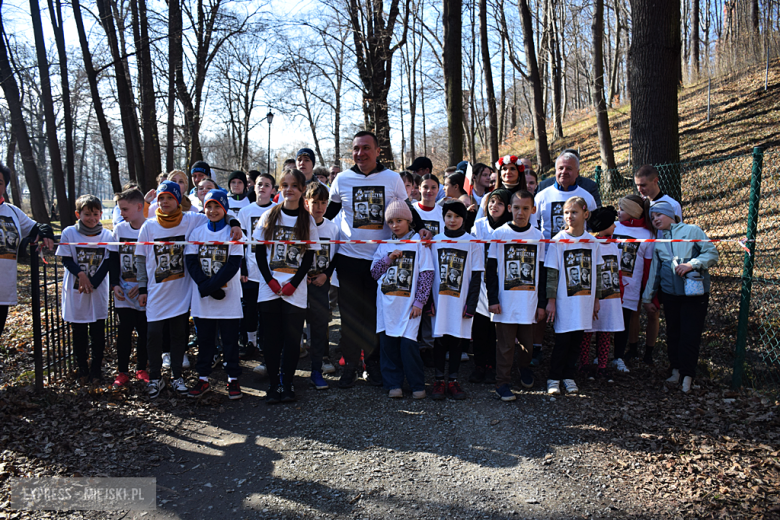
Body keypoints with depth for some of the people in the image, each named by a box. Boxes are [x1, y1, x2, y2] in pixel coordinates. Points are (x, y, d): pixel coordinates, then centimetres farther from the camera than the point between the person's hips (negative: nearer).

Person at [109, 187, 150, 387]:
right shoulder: (119, 229, 5)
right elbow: (113, 259, 8)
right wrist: (115, 284, -2)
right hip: (123, 293, 3)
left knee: (144, 332, 7)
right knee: (124, 332, 4)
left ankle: (141, 369, 22)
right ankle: (122, 371, 15)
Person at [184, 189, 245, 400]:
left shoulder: (233, 233, -1)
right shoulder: (197, 232, 7)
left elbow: (233, 265, -10)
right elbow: (191, 262, -1)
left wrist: (209, 286, -17)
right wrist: (206, 287, -14)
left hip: (228, 297, -2)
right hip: (201, 298, 2)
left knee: (230, 339, 5)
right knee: (204, 339, 11)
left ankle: (233, 379, 16)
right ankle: (203, 379, 22)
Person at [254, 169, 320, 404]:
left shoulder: (307, 220, 4)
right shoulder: (269, 216, 5)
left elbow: (309, 257, 1)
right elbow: (259, 252, 3)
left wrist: (293, 283, -10)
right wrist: (270, 280, -8)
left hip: (295, 289, -1)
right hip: (269, 286, 1)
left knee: (292, 337, 1)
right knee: (271, 337, 3)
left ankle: (288, 384, 13)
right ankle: (273, 385, 12)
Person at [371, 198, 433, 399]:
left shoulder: (419, 242, 1)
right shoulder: (385, 245, 14)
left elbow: (426, 274, -3)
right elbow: (374, 272, 11)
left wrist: (419, 302, -8)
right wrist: (388, 258, -4)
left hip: (408, 303, -4)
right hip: (386, 301, 4)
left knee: (408, 343, -9)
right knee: (387, 342, 3)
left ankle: (417, 385, 7)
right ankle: (393, 384, 16)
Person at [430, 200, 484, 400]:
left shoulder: (472, 243, 1)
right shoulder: (435, 241, 5)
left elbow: (476, 277, 0)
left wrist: (471, 305, -6)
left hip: (461, 302, -1)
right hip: (440, 300, 1)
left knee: (457, 340, 5)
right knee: (439, 339, 3)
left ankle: (453, 380, 16)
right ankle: (439, 380, 13)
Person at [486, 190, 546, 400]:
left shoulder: (538, 236, 5)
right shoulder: (499, 234, -2)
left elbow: (542, 272, 8)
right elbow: (491, 270, -1)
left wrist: (542, 303, 5)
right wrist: (493, 299, -6)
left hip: (529, 302, 2)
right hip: (505, 301, -2)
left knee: (527, 343, 12)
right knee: (505, 345, 2)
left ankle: (525, 367, 41)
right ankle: (503, 383, 13)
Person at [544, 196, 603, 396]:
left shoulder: (592, 241, 5)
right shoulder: (558, 241, -6)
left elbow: (597, 272, 12)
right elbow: (551, 273, -6)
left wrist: (596, 299, 12)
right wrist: (551, 301, -8)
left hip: (585, 300, 4)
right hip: (564, 301, -4)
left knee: (576, 340, 9)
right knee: (562, 340, -1)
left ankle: (568, 376, 23)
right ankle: (553, 378, 13)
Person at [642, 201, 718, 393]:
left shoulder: (692, 231, 1)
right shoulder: (658, 242, 16)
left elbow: (712, 253, -4)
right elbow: (654, 271, 19)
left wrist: (692, 264, -20)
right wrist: (647, 298, 19)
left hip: (694, 292, -5)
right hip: (669, 293, 5)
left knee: (690, 334, -6)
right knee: (673, 332, 9)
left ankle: (687, 375, 0)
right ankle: (676, 369, 20)